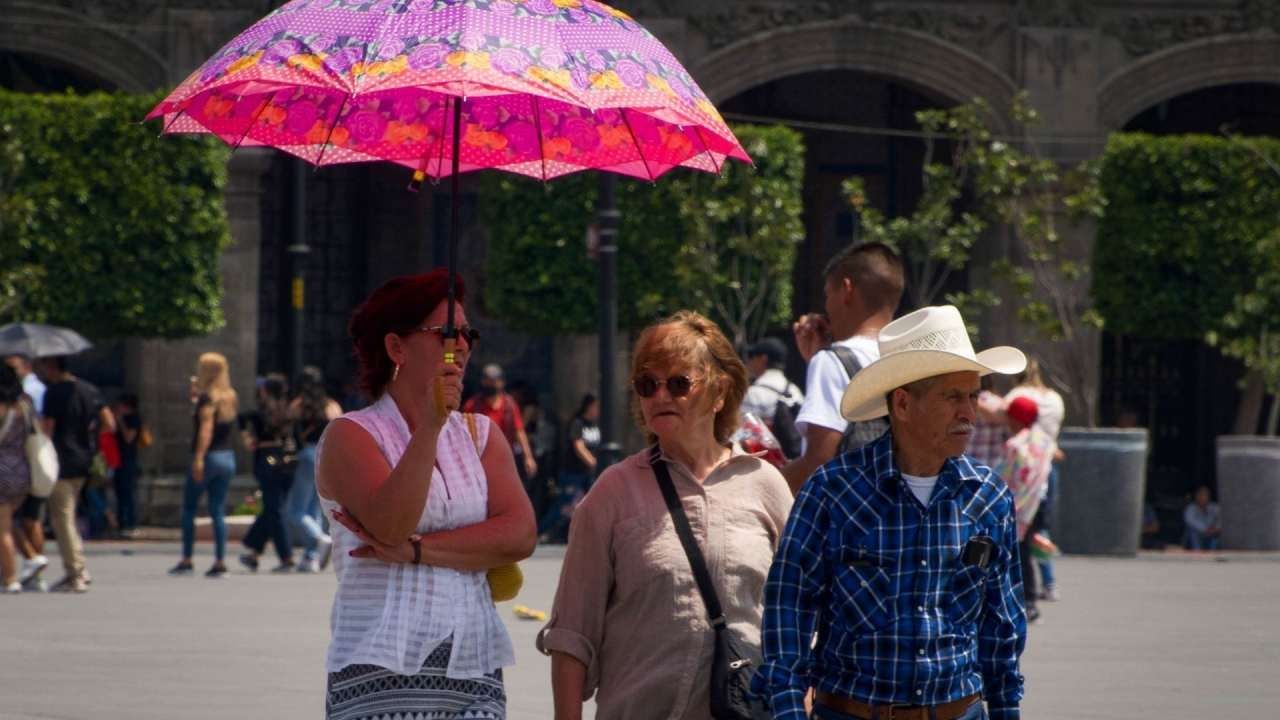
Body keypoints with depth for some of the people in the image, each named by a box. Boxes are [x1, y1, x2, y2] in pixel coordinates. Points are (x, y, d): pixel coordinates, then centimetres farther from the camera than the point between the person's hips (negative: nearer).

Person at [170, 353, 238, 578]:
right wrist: (197, 397, 23)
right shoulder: (231, 397, 10)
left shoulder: (207, 398, -12)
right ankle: (220, 561, 0)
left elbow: (206, 428, -22)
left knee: (189, 508, 3)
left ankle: (186, 560, 1)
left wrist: (199, 458, -27)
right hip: (227, 457, 7)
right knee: (218, 511, 7)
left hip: (209, 456, -7)